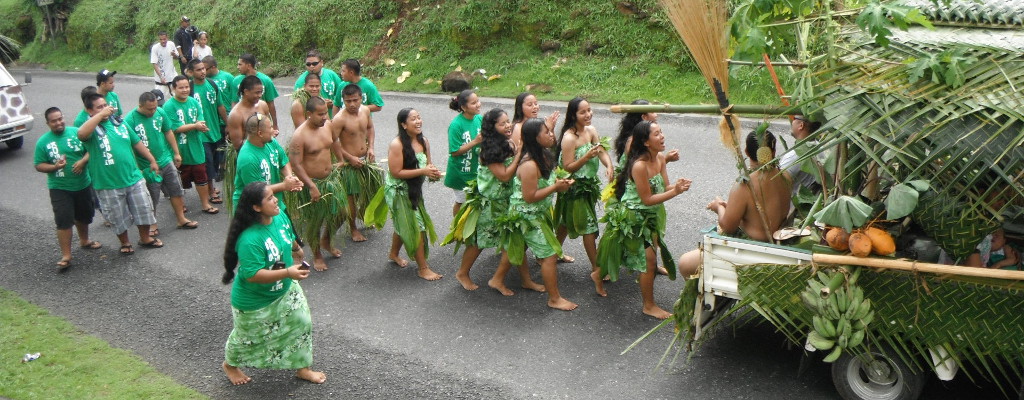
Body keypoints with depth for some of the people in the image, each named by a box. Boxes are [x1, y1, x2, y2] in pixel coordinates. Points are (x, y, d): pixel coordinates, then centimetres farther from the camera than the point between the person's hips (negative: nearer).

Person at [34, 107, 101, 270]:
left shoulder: (77, 133, -4)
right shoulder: (43, 141, -6)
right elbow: (39, 165, -3)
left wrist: (83, 161, -18)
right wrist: (55, 167, -22)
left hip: (83, 184, 3)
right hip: (60, 189, -3)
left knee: (84, 215, 21)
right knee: (63, 221, -8)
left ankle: (84, 241, 45)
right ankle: (66, 256, -3)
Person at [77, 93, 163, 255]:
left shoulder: (119, 123, 8)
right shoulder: (91, 128, -10)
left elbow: (137, 143, 16)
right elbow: (81, 134, -36)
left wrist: (152, 160, 15)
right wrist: (101, 115, -33)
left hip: (134, 178, 5)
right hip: (109, 185, -4)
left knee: (144, 210, 12)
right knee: (119, 218, 10)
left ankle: (145, 238, 34)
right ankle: (125, 243, 33)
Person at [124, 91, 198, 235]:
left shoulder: (160, 112, -5)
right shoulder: (130, 120, -19)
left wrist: (176, 153, 11)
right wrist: (137, 169, -17)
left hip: (166, 160, 5)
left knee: (177, 191, 14)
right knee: (151, 198, 9)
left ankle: (182, 220, 29)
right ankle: (152, 225, 27)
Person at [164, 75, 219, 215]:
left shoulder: (194, 102, 3)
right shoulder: (169, 106, -12)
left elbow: (201, 122, -4)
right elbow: (175, 128, -18)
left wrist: (186, 126, -24)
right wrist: (195, 125, -20)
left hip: (196, 148, 4)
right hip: (179, 151, -4)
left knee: (201, 177, 11)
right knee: (180, 179, 11)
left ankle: (205, 204, 23)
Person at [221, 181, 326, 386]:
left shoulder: (280, 217, -13)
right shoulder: (250, 239, -38)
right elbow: (252, 275, -37)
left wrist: (295, 266, 12)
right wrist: (287, 273, -41)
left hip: (285, 290, 6)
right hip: (254, 301, -6)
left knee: (302, 323, 9)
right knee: (247, 337, 18)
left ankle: (303, 368, 31)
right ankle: (230, 365, 50)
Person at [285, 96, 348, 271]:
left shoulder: (327, 125, -4)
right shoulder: (299, 135, -25)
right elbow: (295, 165, -25)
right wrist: (312, 187, -27)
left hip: (331, 178, 7)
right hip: (311, 183, -6)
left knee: (340, 212, 16)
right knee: (313, 222, 9)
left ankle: (326, 241, 43)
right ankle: (317, 255, 31)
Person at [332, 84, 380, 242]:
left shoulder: (365, 110, -3)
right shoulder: (339, 119, -23)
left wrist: (370, 147, -1)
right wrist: (350, 158, -20)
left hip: (366, 159, 6)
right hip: (350, 162, -6)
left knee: (370, 190, 20)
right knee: (352, 197, 5)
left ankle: (364, 215, 46)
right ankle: (353, 228, 23)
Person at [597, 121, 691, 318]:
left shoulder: (660, 158, -2)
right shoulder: (639, 165, -28)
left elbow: (664, 188, -3)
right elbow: (647, 199, -24)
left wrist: (677, 186, -24)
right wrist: (675, 192, -28)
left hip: (650, 216, 9)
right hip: (632, 218, -9)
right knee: (649, 258, -5)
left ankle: (598, 275, 45)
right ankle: (649, 305, 13)